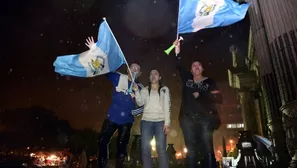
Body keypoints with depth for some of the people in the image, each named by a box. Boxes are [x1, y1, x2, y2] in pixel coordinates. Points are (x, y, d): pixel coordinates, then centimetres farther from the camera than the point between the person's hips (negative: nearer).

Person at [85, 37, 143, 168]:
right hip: (112, 117, 0)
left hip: (127, 120, 1)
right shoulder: (119, 78, -1)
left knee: (122, 146, 11)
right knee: (102, 141, 0)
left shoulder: (139, 87, 2)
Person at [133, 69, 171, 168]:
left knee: (161, 149, -8)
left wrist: (167, 123, -7)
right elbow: (140, 103, 1)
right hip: (146, 121, 2)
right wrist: (136, 91, -13)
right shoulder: (145, 90, 16)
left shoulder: (165, 89, 12)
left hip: (160, 121, -1)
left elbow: (167, 106, 3)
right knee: (145, 149, -3)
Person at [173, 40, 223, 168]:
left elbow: (219, 98, -1)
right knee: (191, 150, 3)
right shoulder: (187, 78, 15)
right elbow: (178, 66, 5)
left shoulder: (209, 82, 9)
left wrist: (200, 95, -6)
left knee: (207, 149, -7)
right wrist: (177, 52, -7)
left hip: (204, 118, -2)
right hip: (188, 119, 2)